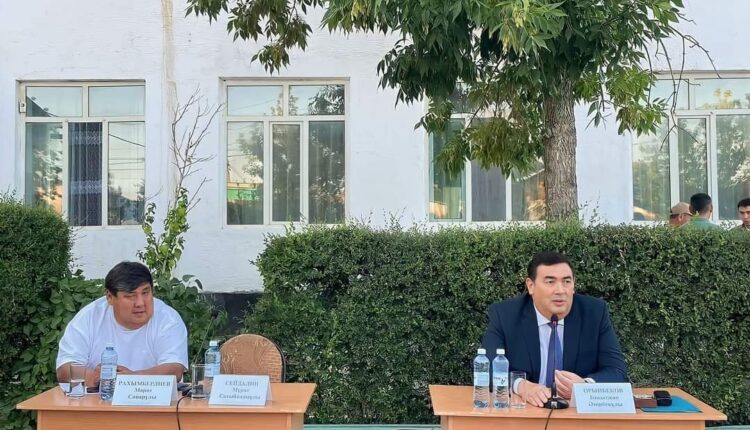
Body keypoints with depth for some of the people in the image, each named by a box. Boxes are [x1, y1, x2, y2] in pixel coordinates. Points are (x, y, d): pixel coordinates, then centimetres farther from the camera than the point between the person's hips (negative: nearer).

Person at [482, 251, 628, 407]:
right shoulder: (503, 315, -6)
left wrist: (584, 386, -25)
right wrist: (521, 386, -30)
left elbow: (617, 372, -5)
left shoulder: (595, 312, -2)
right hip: (523, 407, -1)